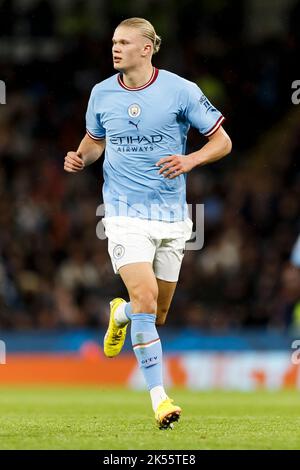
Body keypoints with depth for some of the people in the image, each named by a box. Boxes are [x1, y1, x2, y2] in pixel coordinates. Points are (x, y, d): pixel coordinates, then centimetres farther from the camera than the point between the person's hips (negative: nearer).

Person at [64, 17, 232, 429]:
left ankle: (121, 314, 46)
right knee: (146, 295, -20)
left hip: (171, 215, 1)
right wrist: (81, 158, -2)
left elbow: (222, 141, 0)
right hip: (125, 213, -1)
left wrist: (190, 160, -18)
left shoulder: (180, 91, -6)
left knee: (157, 314, 9)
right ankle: (159, 397, -17)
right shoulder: (101, 93, 2)